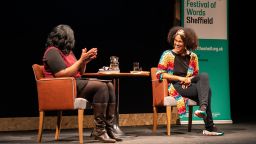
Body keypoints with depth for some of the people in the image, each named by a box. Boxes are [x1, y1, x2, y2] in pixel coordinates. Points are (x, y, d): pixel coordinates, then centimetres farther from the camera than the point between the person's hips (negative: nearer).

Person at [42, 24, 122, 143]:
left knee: (109, 86, -10)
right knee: (101, 87, -25)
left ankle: (109, 127, -15)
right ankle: (99, 130, -23)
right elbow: (63, 74, -20)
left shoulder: (67, 51, 20)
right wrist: (81, 60, -15)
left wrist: (85, 61, 3)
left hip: (76, 83, 9)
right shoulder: (52, 52, -8)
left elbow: (79, 73, 21)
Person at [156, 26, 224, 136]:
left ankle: (203, 108, -40)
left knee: (204, 76, -30)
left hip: (189, 85, 4)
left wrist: (189, 79, -5)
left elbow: (196, 75, 21)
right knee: (206, 90, -27)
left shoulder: (193, 57, 14)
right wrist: (180, 78, -13)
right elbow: (159, 74, -6)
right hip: (175, 87, -4)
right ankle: (209, 127, -31)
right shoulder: (168, 55, 3)